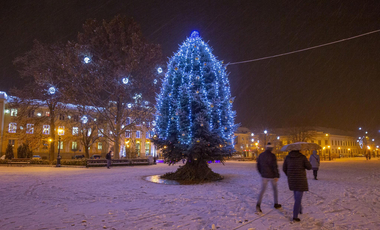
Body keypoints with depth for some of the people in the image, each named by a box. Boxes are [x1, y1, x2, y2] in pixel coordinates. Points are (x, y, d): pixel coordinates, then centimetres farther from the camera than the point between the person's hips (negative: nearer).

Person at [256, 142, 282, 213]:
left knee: (262, 190, 3)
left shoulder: (261, 155, 4)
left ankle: (258, 205, -16)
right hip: (272, 176, -3)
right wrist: (277, 176, -16)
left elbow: (258, 166, 10)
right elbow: (275, 166, -20)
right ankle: (276, 204, 32)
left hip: (264, 176, 3)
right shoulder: (272, 156, -14)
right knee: (275, 189, 20)